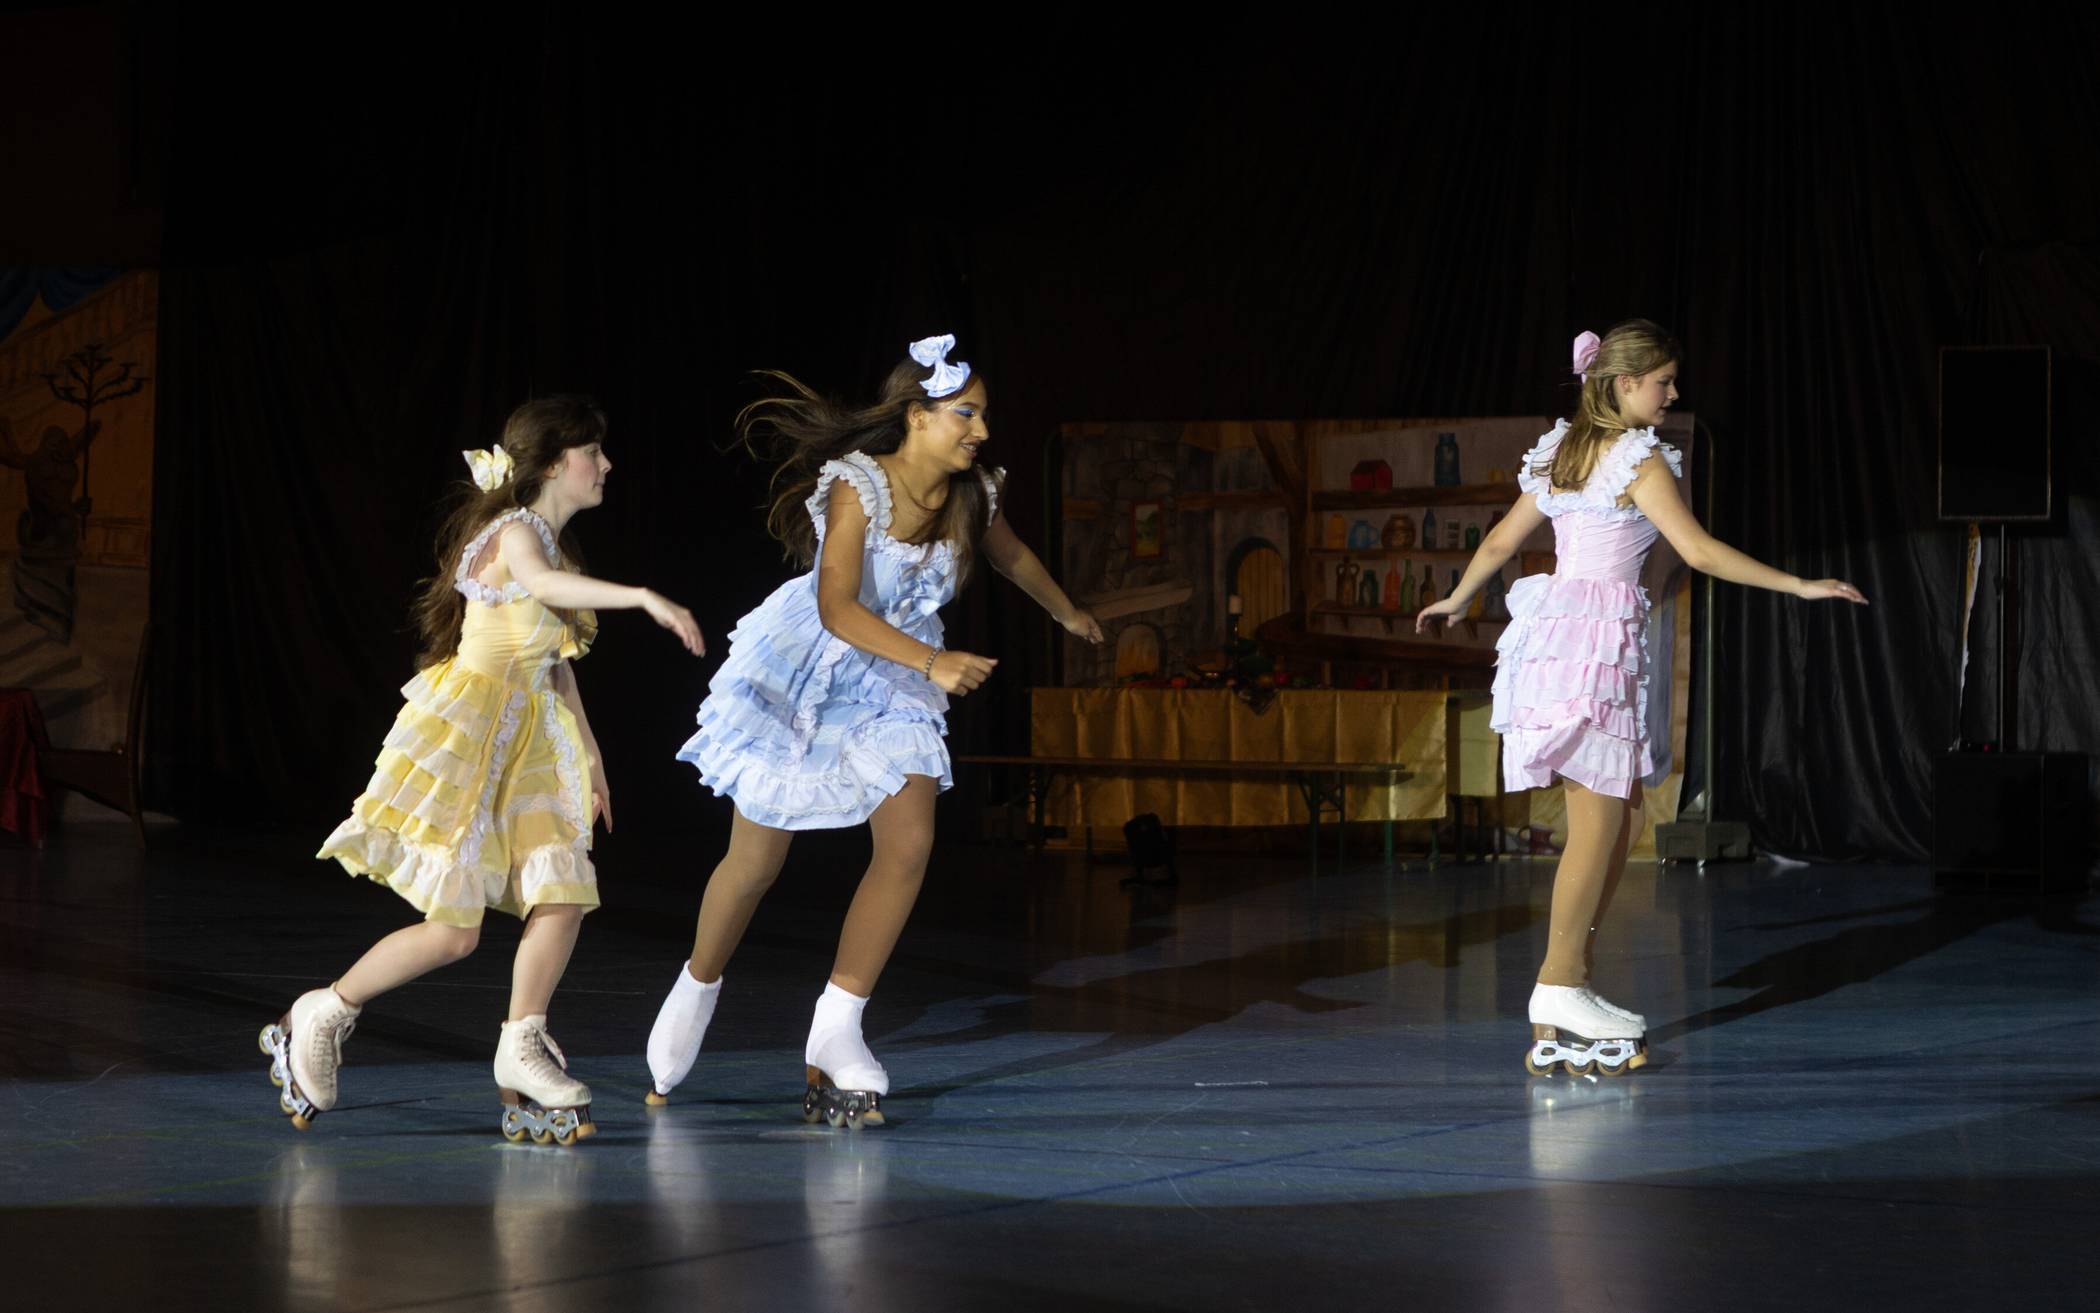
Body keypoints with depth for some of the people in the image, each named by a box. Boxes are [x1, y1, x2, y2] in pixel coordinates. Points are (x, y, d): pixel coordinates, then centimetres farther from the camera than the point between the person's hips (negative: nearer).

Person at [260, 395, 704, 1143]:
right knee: (453, 930, -7)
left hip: (526, 743, 9)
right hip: (461, 739, -9)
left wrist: (591, 757, 23)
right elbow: (541, 583, -38)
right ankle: (322, 1016, 11)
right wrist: (643, 597, -49)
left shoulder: (556, 545, 15)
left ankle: (522, 1045, 5)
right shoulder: (514, 534, -12)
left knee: (565, 894, -7)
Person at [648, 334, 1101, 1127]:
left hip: (888, 687, 5)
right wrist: (931, 662, -44)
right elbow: (837, 607, -34)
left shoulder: (972, 496, -5)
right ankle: (695, 994, 31)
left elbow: (1011, 556, 19)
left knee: (909, 846, -14)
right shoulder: (858, 487, -25)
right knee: (755, 863, 3)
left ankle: (834, 1034, -5)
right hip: (799, 673, -5)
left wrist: (1070, 615, 35)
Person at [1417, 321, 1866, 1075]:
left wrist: (1455, 603, 39)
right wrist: (1797, 586, -13)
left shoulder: (1564, 452, 16)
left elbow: (1499, 542, 22)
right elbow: (1698, 550, -16)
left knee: (1622, 816, 11)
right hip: (1597, 638, -9)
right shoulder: (1639, 460, -8)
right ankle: (1560, 987, -4)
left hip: (1555, 625, 9)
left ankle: (1570, 977, 10)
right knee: (1596, 820, -5)